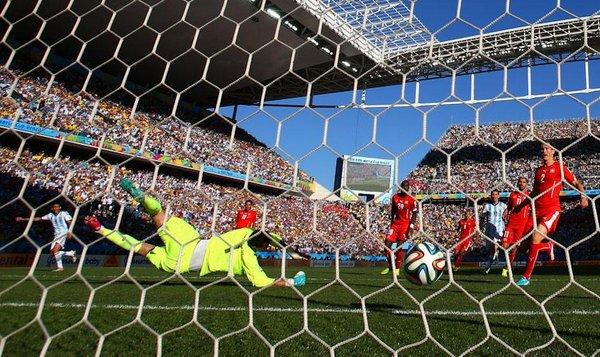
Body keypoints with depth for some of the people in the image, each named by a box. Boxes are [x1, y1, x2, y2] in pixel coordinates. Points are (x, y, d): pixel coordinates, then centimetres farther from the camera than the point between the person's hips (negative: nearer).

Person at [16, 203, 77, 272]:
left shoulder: (64, 213, 2)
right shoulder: (51, 215, 16)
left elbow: (69, 222, -4)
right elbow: (39, 218, 17)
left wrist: (69, 232, -18)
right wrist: (24, 219, 16)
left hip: (63, 233, -7)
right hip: (56, 235, 7)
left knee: (56, 250, -19)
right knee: (52, 251, -4)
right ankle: (71, 253, 6)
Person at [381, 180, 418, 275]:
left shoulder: (411, 200, -6)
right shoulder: (395, 197, 6)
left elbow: (414, 213, -4)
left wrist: (411, 225, -14)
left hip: (405, 225, -4)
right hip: (395, 224, 4)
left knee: (399, 247, -3)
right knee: (387, 243, -3)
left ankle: (397, 268, 12)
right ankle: (390, 266, 14)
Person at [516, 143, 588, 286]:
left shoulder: (560, 167, 4)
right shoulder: (538, 170, 19)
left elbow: (576, 183, 6)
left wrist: (583, 195, -14)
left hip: (552, 209, -6)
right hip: (537, 209, 6)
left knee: (535, 238, -21)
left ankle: (526, 277, -12)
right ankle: (549, 246, 33)